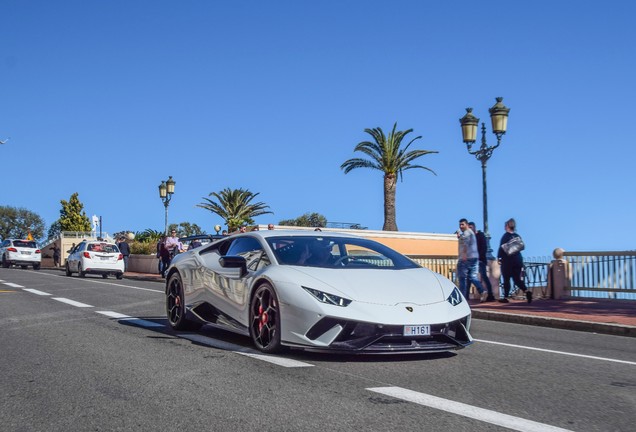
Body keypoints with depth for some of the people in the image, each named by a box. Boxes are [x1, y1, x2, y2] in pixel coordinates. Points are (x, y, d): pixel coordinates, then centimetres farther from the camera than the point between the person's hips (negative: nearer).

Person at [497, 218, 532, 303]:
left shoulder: (505, 236, -8)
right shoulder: (517, 236, 8)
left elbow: (501, 248, -11)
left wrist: (498, 257, -1)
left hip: (507, 260, -5)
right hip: (518, 260, 5)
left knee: (506, 279, 4)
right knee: (517, 279, 8)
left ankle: (506, 297, 8)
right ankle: (526, 291, -12)